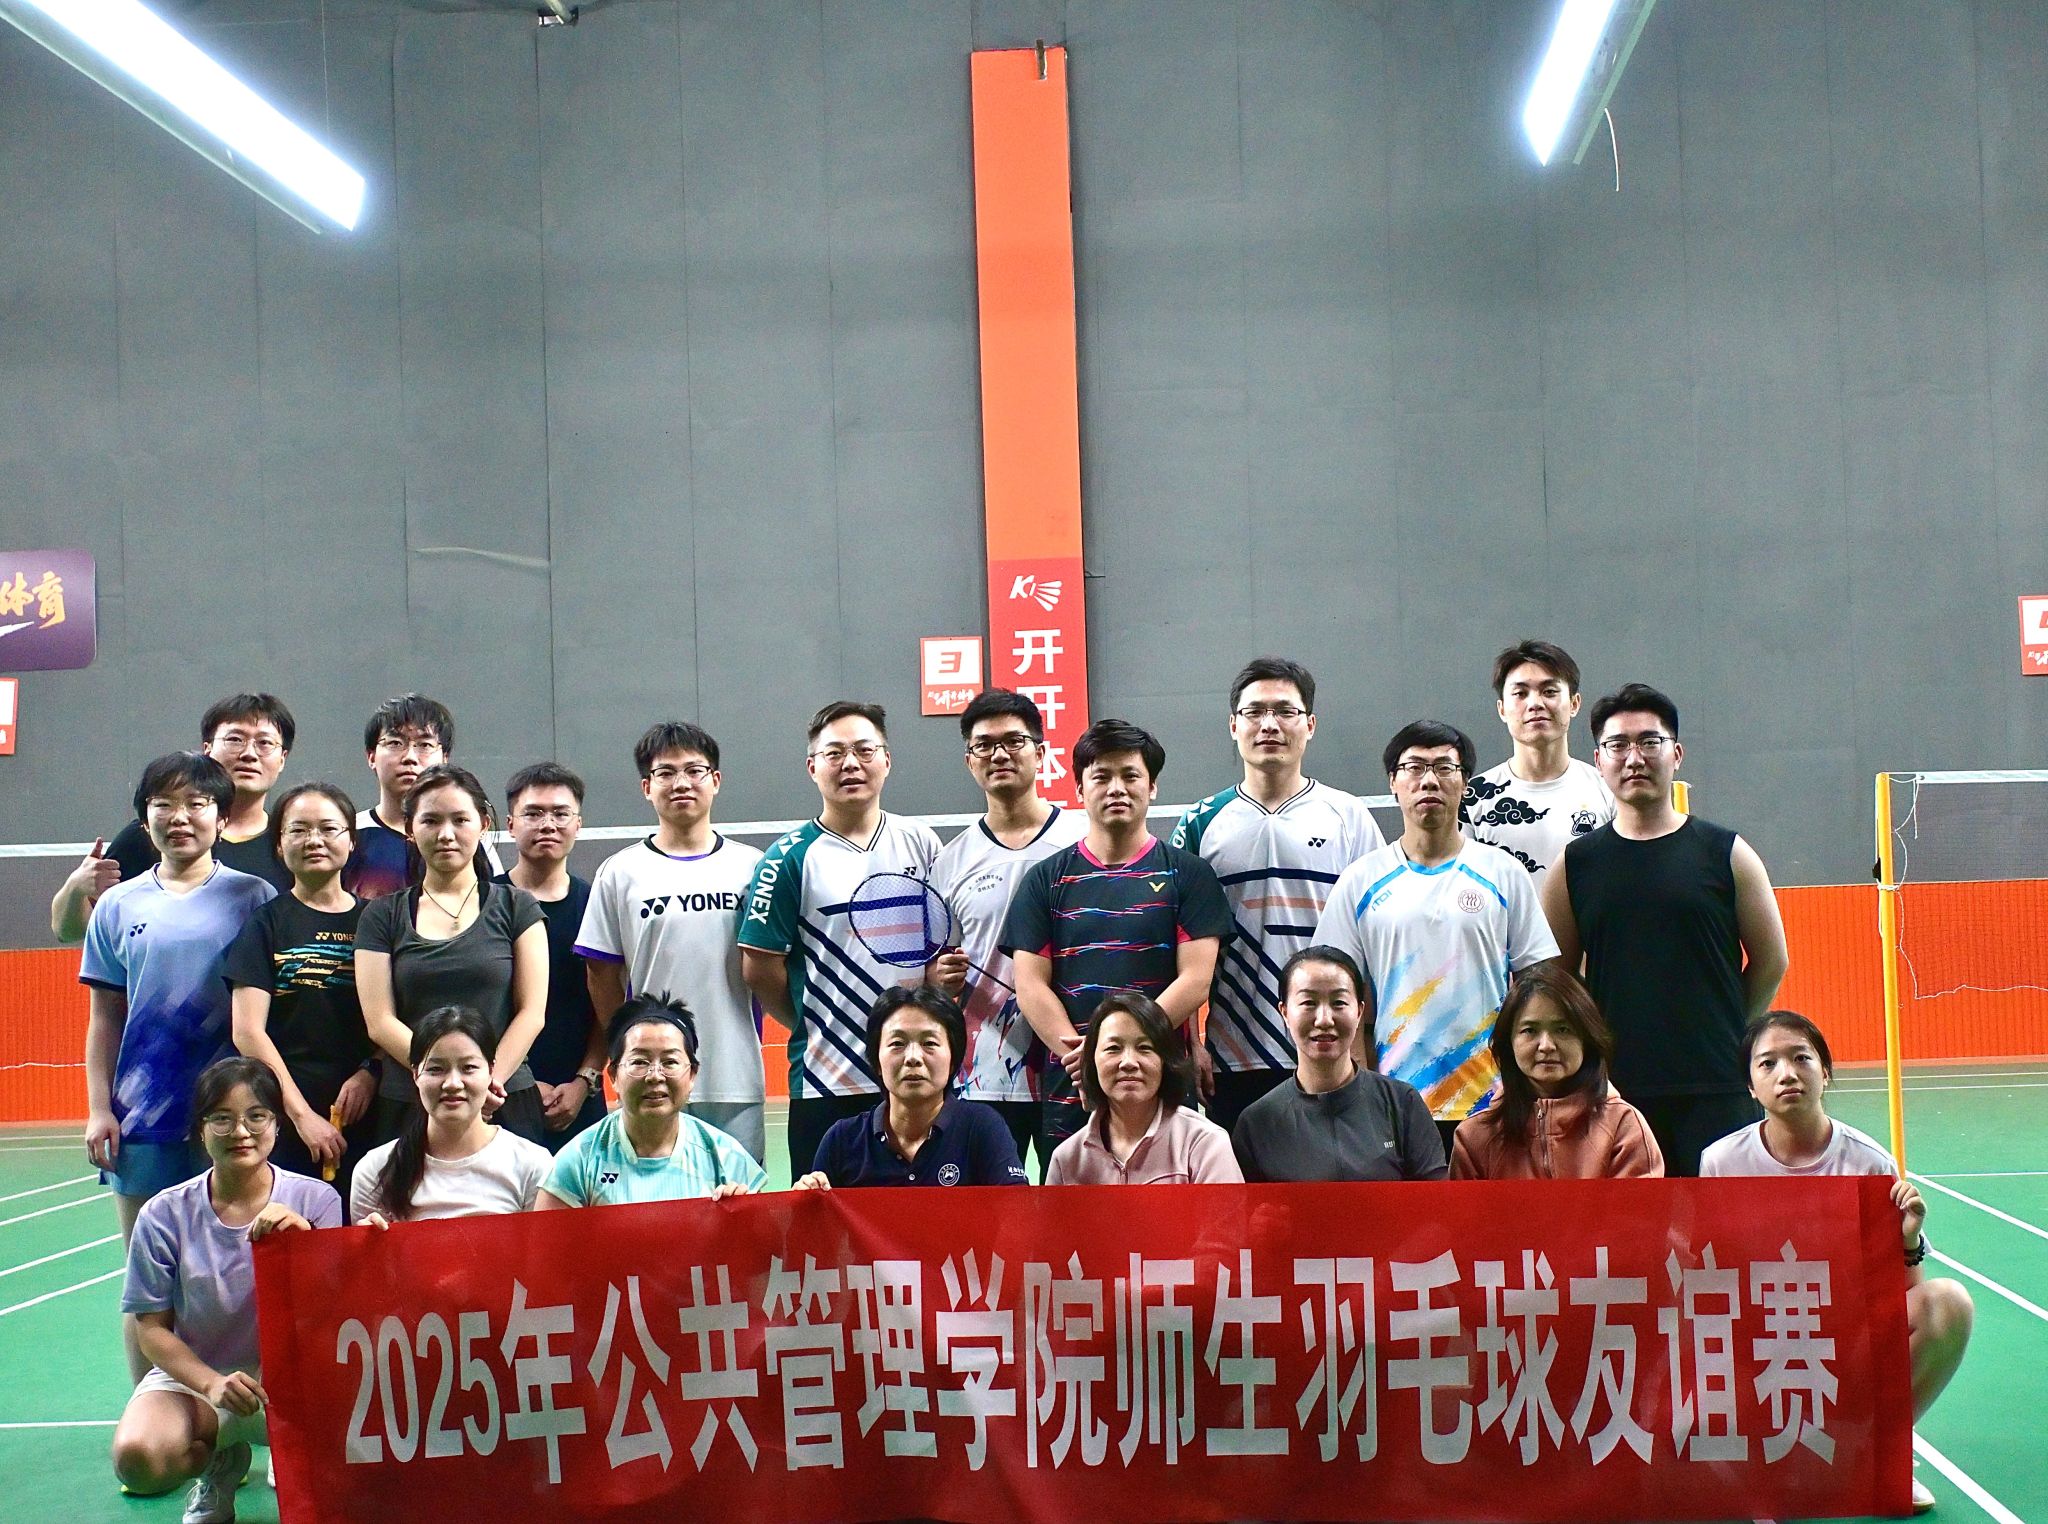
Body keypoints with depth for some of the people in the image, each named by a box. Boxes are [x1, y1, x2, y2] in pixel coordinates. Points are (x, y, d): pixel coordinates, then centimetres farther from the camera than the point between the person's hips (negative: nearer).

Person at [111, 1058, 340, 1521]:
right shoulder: (166, 1215, -5)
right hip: (193, 1374, 1)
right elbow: (151, 1327, -3)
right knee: (137, 1457, -31)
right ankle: (221, 1463, 6)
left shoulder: (315, 1201, -7)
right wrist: (212, 1384, -21)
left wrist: (300, 1241, -27)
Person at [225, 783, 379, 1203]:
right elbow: (248, 1031, -3)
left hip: (362, 1119, 2)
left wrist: (369, 1074, -8)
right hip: (283, 1122, -2)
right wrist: (302, 1113, -9)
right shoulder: (266, 923, 4)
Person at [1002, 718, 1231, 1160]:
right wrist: (1080, 1058, -13)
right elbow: (1031, 986, 2)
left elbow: (1195, 980, -3)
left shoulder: (1187, 874, 6)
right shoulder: (1046, 879, 10)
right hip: (1068, 1091, 1)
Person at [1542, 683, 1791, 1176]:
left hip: (1717, 1089, -1)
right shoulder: (1575, 864, 6)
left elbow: (1771, 960, 10)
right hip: (1613, 1094, 1)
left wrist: (1726, 1034, 7)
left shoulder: (1726, 853, 4)